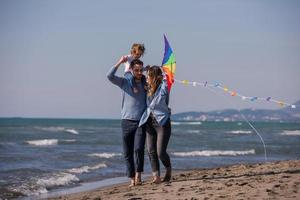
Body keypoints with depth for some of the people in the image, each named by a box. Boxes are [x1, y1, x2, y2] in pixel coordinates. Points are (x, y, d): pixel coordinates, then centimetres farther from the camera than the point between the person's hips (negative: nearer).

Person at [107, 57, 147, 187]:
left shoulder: (146, 83, 8)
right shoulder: (124, 82, 4)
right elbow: (110, 76, -10)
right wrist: (120, 62, -16)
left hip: (141, 122, 0)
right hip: (127, 121, 0)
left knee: (138, 149, -16)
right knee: (128, 152, 1)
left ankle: (138, 175, -9)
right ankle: (132, 178, 8)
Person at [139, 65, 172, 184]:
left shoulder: (163, 88, -7)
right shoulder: (149, 89, 10)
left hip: (162, 122, -6)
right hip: (150, 123, 6)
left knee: (160, 152, -7)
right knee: (151, 151, -2)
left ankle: (168, 170, 20)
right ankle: (156, 176, -1)